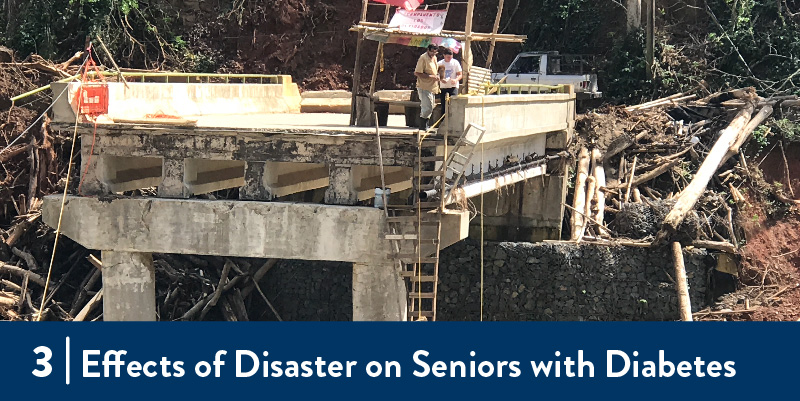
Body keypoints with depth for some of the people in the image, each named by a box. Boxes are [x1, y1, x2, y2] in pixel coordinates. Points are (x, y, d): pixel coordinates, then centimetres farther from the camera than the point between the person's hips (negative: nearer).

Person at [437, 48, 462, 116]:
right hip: (443, 87, 2)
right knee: (443, 105, 3)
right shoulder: (440, 63, 3)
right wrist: (441, 80, -15)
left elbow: (460, 75, 1)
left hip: (453, 86, -2)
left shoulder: (455, 62, -1)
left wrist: (456, 80, -20)